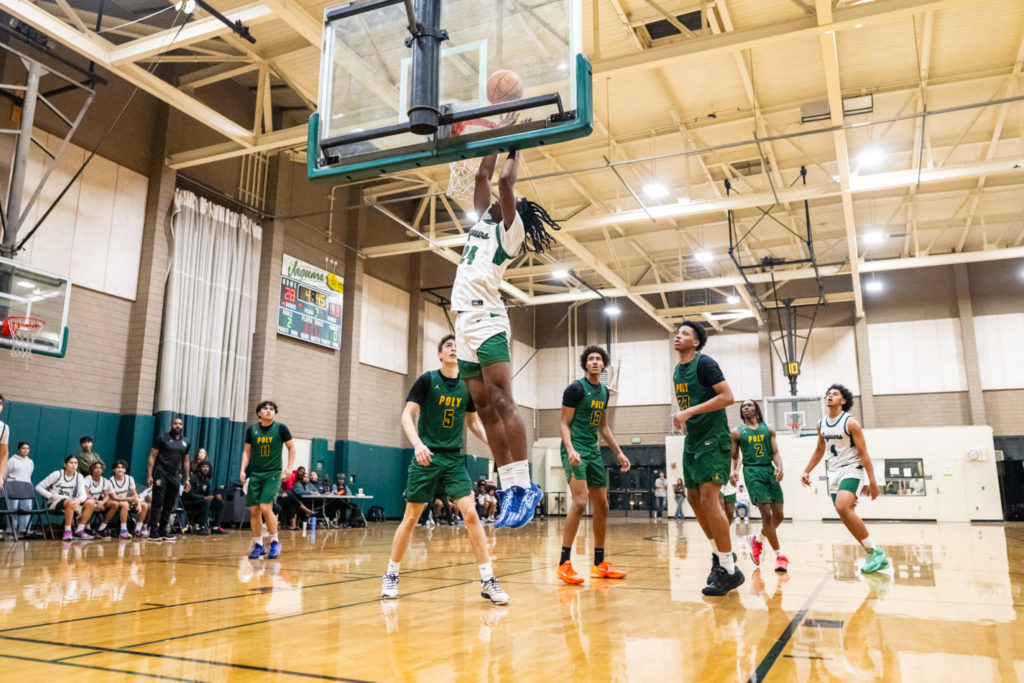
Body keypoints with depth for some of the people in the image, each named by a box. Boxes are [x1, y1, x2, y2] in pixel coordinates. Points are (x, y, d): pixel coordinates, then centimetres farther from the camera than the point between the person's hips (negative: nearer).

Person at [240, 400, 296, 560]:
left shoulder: (280, 428, -3)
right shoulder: (252, 430, 4)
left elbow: (291, 448, 5)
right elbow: (247, 451, 11)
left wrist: (289, 467, -5)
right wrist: (243, 470, -1)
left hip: (273, 473, -3)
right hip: (255, 473, 3)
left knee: (265, 507, -15)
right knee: (254, 510, 1)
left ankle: (275, 542, 1)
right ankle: (259, 545, 14)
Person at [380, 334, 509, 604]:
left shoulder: (467, 386, 6)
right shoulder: (427, 380, -5)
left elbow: (472, 421, 18)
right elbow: (407, 415, -10)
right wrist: (417, 443, -27)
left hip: (454, 459, 2)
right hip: (426, 458, -2)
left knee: (471, 513, -10)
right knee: (411, 518, 4)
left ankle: (487, 581, -3)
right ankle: (391, 575, 23)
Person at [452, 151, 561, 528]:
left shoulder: (511, 228, 5)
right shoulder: (484, 222, 26)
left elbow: (505, 181, -5)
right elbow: (483, 176, 30)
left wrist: (513, 152, 11)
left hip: (487, 320, -8)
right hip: (465, 322, 8)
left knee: (501, 402, -16)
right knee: (485, 409, 3)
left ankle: (524, 486, -17)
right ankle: (509, 487, 4)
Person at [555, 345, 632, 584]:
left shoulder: (604, 392, 14)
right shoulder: (576, 388, -8)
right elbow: (564, 423, -10)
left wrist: (618, 452, 17)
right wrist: (570, 450, -25)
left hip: (594, 450, 8)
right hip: (576, 449, -8)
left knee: (602, 505, 9)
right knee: (580, 502, -21)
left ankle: (599, 564, 19)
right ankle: (564, 563, -15)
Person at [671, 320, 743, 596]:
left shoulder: (704, 363, -13)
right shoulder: (677, 371, 12)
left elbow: (728, 397, -22)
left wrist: (690, 412, -26)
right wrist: (683, 417, 13)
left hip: (713, 439, -9)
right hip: (692, 441, 9)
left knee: (708, 498, -15)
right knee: (694, 497, 11)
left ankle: (729, 570, -7)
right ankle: (719, 553, 27)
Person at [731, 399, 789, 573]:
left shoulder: (768, 428, 12)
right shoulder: (737, 431, 6)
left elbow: (775, 452, 7)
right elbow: (734, 457, 9)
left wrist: (779, 467, -13)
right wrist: (734, 471, -10)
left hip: (769, 469, 4)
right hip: (752, 471, -4)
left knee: (779, 515, 4)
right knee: (766, 514, -11)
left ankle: (757, 539, 31)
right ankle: (780, 555, -1)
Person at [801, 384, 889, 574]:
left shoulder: (850, 422, -10)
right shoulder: (821, 423, 9)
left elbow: (863, 453, -11)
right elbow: (819, 451, 21)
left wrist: (872, 481, -15)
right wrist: (807, 471, 14)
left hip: (851, 470, -7)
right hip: (833, 473, 7)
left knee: (843, 507, -28)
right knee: (847, 516, 5)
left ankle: (874, 551, -15)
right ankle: (877, 558, 17)